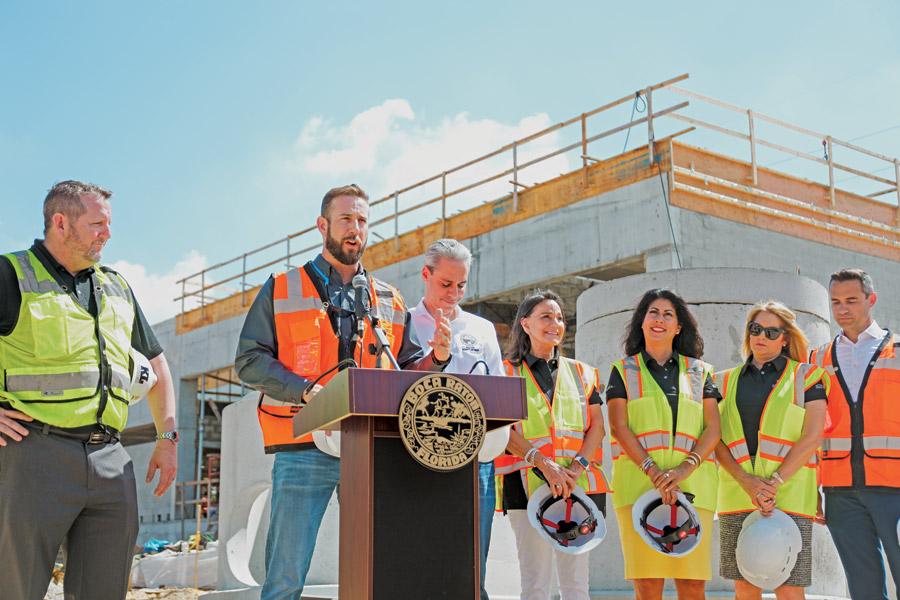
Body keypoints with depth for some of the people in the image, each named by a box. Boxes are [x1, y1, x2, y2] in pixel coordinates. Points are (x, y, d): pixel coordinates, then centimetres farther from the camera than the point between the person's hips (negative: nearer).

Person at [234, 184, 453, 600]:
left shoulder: (389, 302, 20)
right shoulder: (282, 290, 11)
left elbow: (407, 371, 18)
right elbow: (249, 360, 2)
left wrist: (437, 358, -4)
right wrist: (307, 391, -13)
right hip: (303, 449, -3)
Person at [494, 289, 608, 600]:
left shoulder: (582, 373, 17)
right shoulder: (508, 372, 6)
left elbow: (597, 425, 9)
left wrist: (578, 465, -8)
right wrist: (544, 464, -17)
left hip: (579, 483, 3)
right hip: (528, 482, -3)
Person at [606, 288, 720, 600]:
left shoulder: (699, 372, 17)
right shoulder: (624, 370, 14)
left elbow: (713, 428, 7)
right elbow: (619, 426, 2)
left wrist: (685, 468, -10)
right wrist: (652, 469, -12)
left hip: (692, 483, 2)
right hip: (639, 481, -1)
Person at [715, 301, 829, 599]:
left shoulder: (806, 376, 7)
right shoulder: (726, 381, 15)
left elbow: (812, 437, -3)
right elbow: (716, 440, 7)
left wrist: (774, 482, -12)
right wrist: (746, 482, -10)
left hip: (789, 494, -3)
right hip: (737, 496, 3)